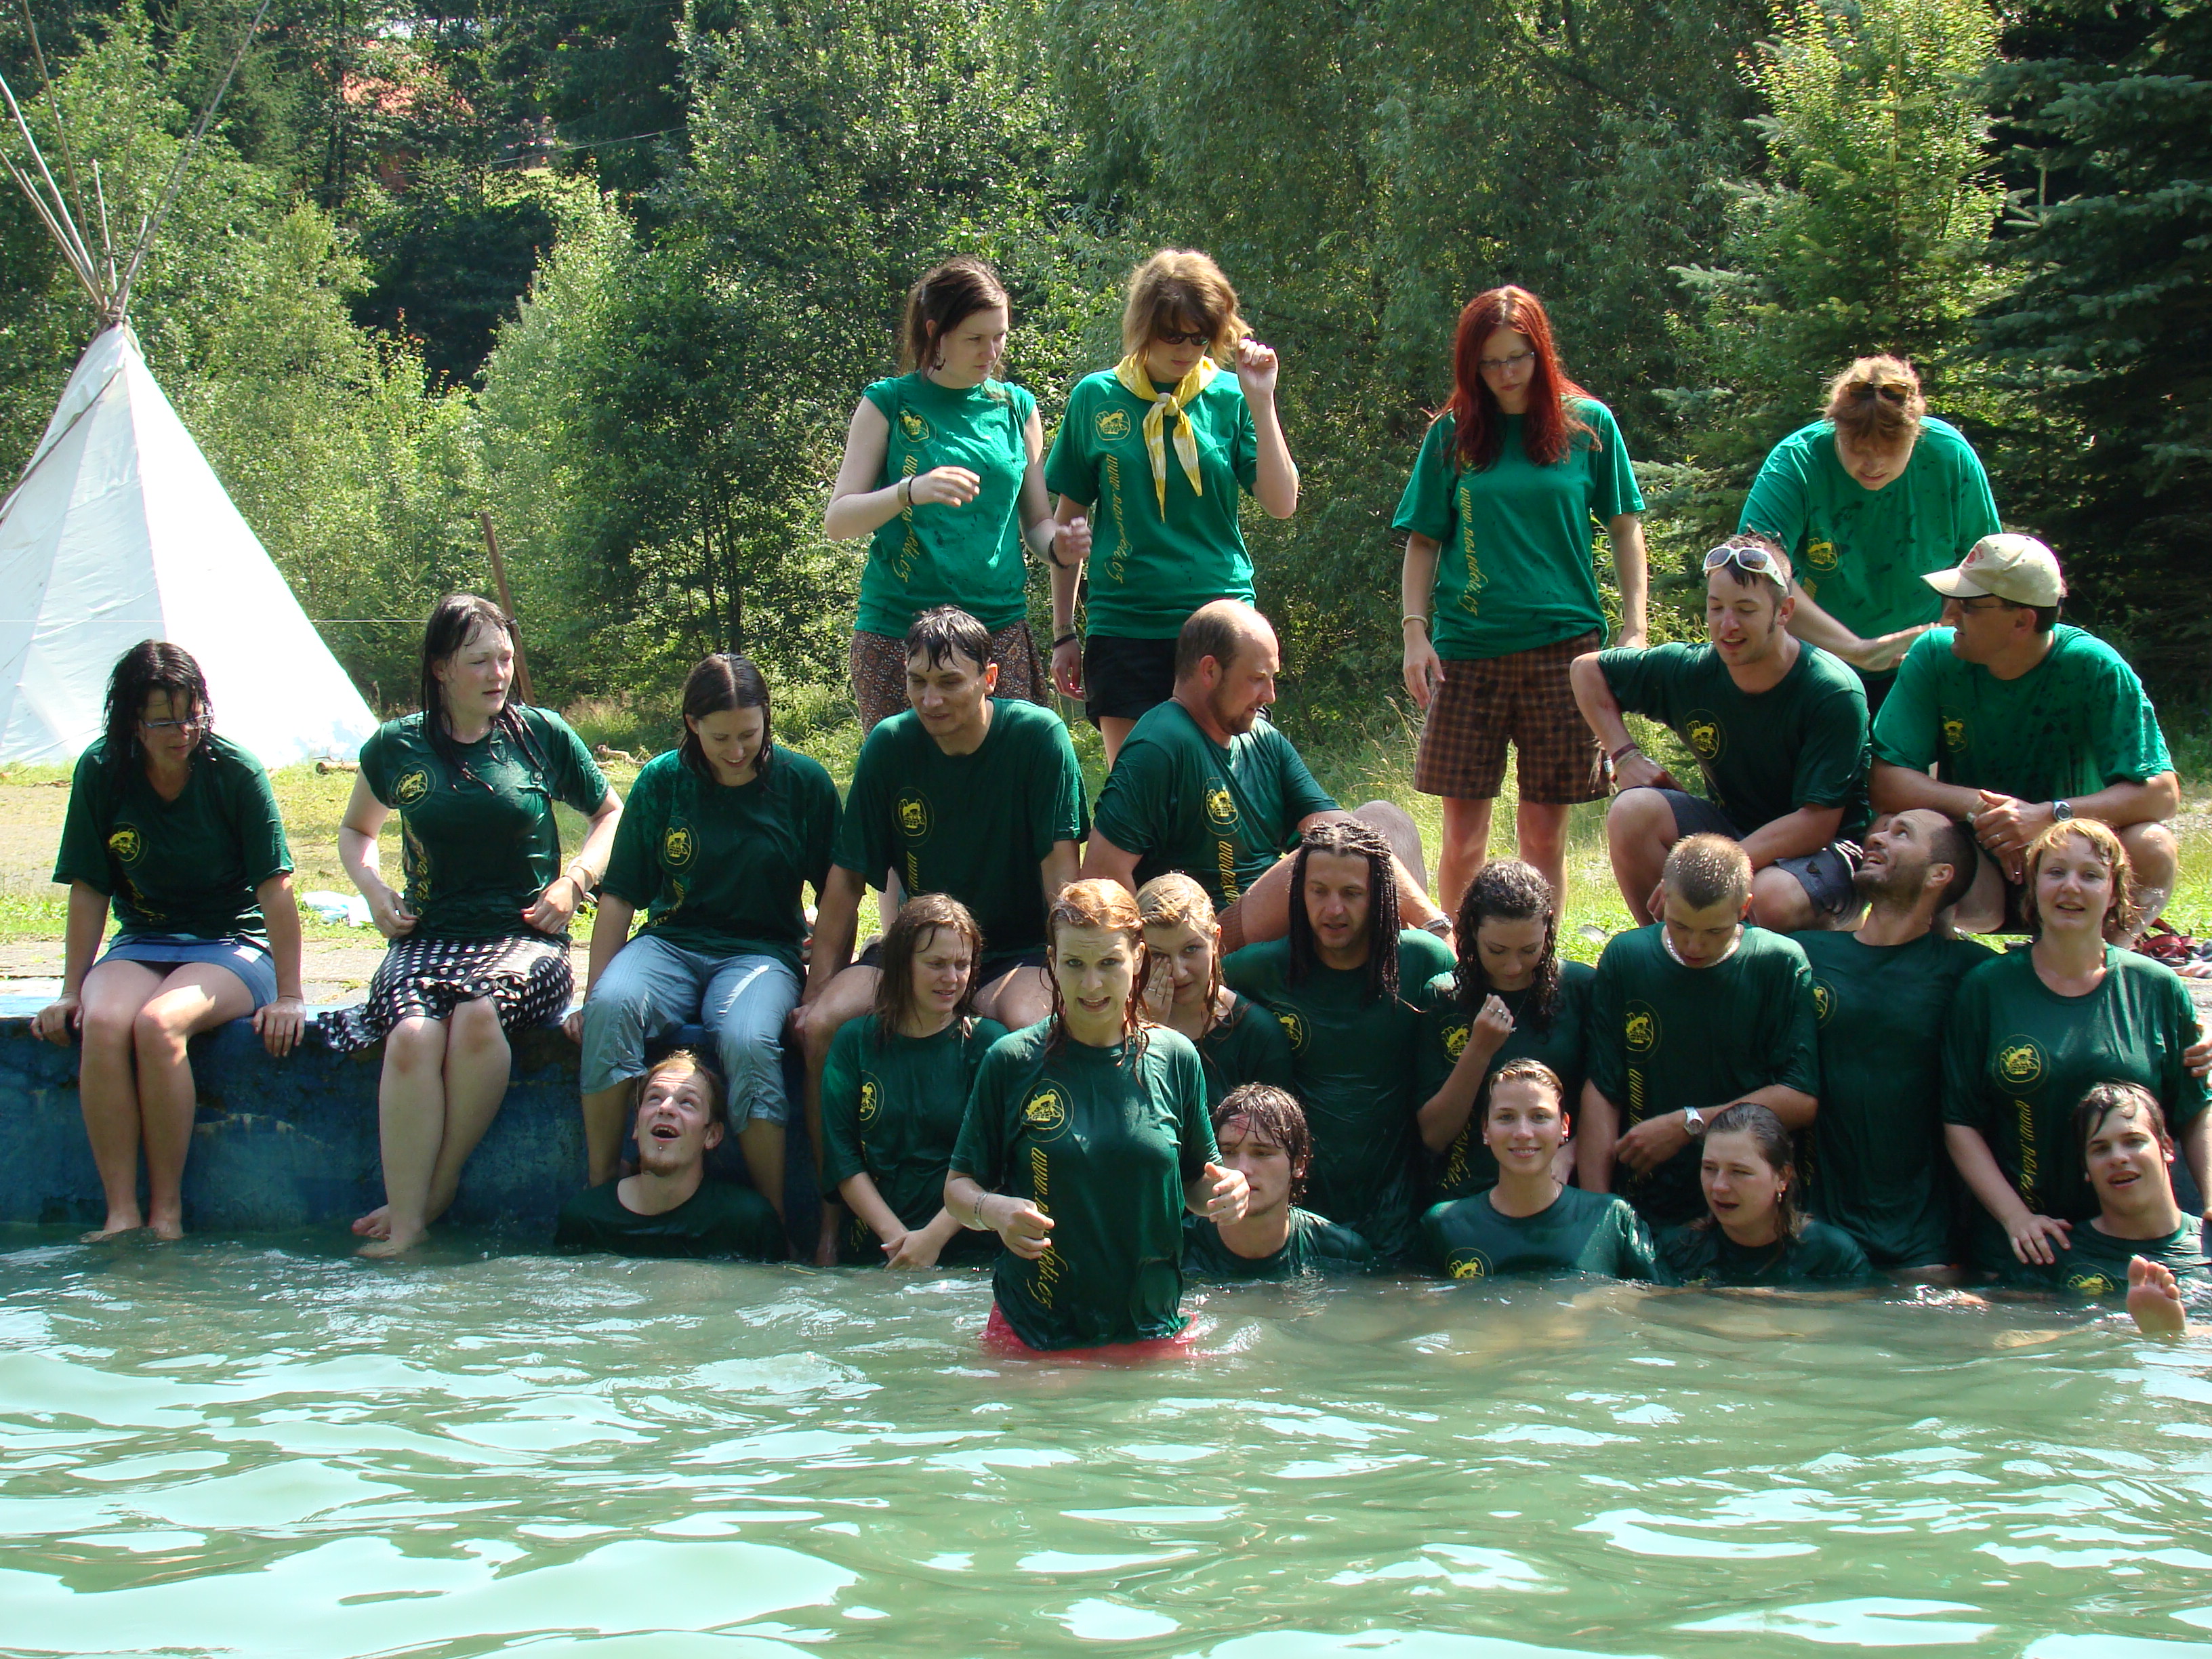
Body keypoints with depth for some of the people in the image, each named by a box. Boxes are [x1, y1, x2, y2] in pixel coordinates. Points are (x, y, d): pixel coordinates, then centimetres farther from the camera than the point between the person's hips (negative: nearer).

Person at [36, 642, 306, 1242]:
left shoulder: (235, 773, -12)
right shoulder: (101, 773, -3)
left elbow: (275, 888, -11)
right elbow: (88, 891, 2)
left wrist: (288, 995, -13)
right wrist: (72, 990, 0)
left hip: (232, 945, -3)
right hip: (141, 944, 3)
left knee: (158, 1024, -33)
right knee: (104, 1023, -31)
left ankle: (167, 1211, -23)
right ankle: (122, 1211, -28)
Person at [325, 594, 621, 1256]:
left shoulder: (542, 735, 7)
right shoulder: (395, 748, 10)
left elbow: (611, 812, 20)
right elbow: (356, 830, 29)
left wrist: (574, 880, 3)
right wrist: (374, 889, 9)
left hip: (525, 937, -1)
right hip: (428, 937, 1)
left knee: (479, 1016, -36)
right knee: (412, 1037, -33)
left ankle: (435, 1191, -22)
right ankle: (406, 1226, -33)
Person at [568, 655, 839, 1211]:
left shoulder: (803, 782, 0)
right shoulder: (662, 781, 3)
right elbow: (620, 895, 6)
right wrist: (593, 992, 0)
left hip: (762, 950, -2)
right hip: (671, 942, 2)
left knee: (747, 1040, -36)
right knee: (612, 1006, -33)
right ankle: (599, 1195, -23)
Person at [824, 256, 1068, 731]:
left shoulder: (1015, 406, 12)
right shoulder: (890, 403, 2)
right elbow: (837, 521, -3)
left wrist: (1059, 543, -6)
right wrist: (909, 491, -22)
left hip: (1000, 626, 3)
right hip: (899, 632, -2)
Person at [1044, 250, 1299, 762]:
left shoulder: (1229, 397, 3)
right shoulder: (1096, 398, 4)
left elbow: (1282, 504, -4)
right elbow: (1072, 519, 11)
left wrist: (1260, 402, -11)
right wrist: (1063, 633, 11)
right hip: (1124, 622, 0)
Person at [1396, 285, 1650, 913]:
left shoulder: (1589, 423, 5)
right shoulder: (1451, 435, 7)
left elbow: (1625, 528, 9)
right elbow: (1423, 541, 10)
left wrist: (1634, 628, 1)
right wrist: (1414, 631, -2)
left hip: (1562, 644, -1)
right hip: (1467, 647, 1)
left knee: (1544, 830, 0)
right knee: (1463, 829, 0)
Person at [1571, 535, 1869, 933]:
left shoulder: (1834, 694, -21)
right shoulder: (1691, 669, -8)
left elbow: (1817, 822, -24)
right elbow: (1587, 669, 9)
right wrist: (1625, 755, -6)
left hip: (1822, 850, -5)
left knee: (1771, 897, -38)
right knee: (1633, 811, -22)